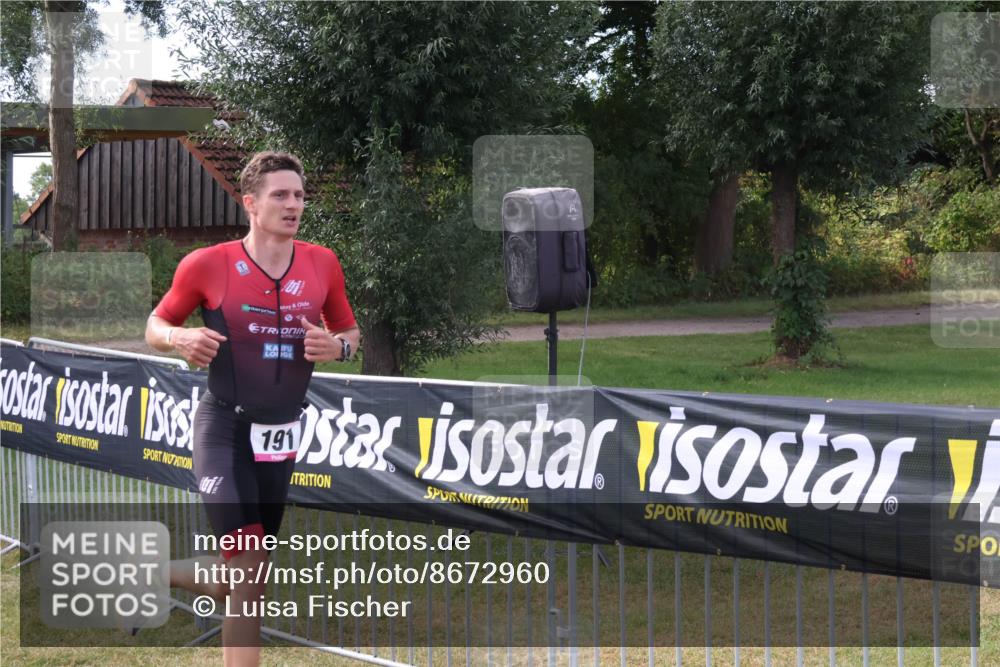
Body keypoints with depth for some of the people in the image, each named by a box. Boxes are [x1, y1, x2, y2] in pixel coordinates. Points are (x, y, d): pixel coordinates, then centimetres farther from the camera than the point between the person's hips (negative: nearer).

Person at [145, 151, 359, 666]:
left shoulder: (322, 264, 1)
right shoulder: (207, 265, -8)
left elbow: (349, 332, 14)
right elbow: (156, 325, 5)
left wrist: (337, 346, -10)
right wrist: (180, 338, -18)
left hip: (281, 436, 5)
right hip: (225, 429, -5)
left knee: (236, 582, 12)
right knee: (249, 571, -15)